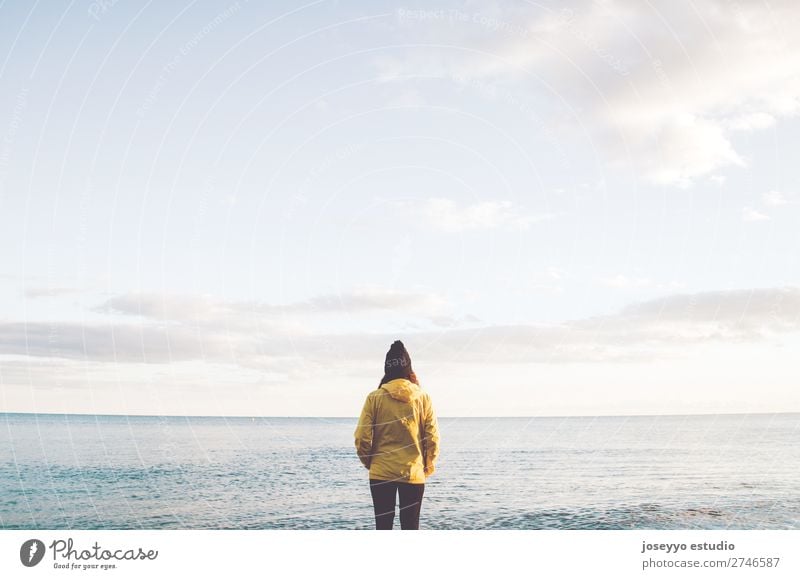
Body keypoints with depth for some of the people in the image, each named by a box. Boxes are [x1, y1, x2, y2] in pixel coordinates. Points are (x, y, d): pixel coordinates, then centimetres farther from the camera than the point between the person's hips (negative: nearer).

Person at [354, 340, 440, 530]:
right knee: (410, 527, 9)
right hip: (413, 473, 1)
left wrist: (369, 462, 12)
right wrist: (428, 466, 13)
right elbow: (433, 437, -3)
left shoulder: (375, 397, -6)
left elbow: (362, 438, -6)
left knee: (383, 525, 8)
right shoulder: (423, 398, -4)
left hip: (381, 473, 0)